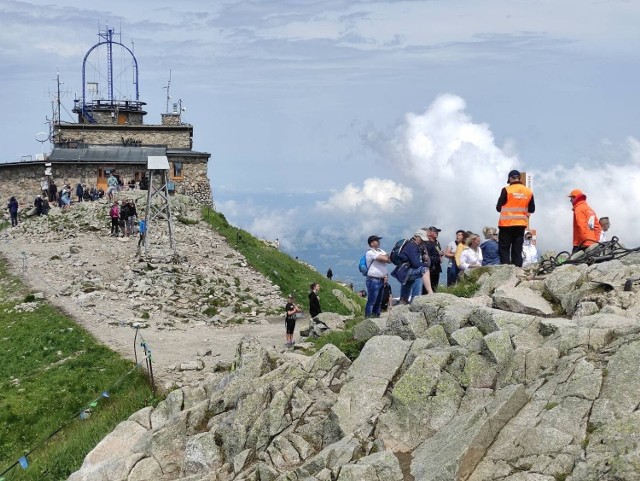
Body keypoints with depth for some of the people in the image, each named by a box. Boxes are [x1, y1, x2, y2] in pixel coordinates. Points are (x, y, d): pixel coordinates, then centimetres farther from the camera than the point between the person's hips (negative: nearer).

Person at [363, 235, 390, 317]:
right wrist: (386, 256, 2)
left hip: (381, 280, 9)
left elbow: (389, 260, 6)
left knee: (378, 301, 14)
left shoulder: (380, 251, 15)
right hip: (373, 280, -9)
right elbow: (385, 259, -20)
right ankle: (368, 319, -5)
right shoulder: (370, 253, -13)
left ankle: (376, 316, 22)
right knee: (371, 301, -7)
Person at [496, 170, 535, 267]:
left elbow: (498, 208, -5)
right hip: (521, 224, 4)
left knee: (504, 249, 2)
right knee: (517, 250, 9)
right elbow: (531, 210, 10)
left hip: (507, 224, -4)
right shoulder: (529, 191, 3)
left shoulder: (506, 190, -10)